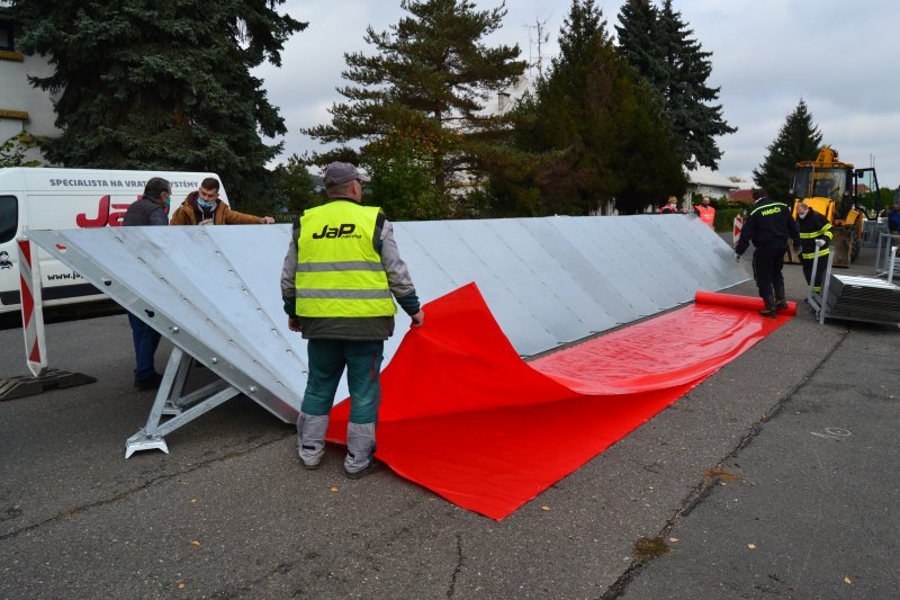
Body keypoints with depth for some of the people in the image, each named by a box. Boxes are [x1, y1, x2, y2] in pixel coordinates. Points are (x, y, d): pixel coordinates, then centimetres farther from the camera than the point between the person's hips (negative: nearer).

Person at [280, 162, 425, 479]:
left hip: (319, 322, 4)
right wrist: (413, 308, 11)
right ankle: (358, 460, 17)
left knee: (318, 386, 19)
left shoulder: (305, 222, 7)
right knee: (364, 391, 8)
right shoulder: (374, 221, -3)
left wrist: (292, 312, 26)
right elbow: (397, 274, -2)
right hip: (365, 322, -3)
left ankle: (309, 451, 29)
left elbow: (288, 276, 13)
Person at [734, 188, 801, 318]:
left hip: (765, 247, -6)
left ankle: (771, 308, 1)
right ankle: (781, 300, 25)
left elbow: (746, 233, -10)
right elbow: (792, 225, 13)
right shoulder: (782, 206, 7)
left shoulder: (754, 211, -7)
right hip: (781, 245, 6)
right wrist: (796, 242, 23)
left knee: (763, 277, 3)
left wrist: (739, 251, -5)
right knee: (776, 272, 26)